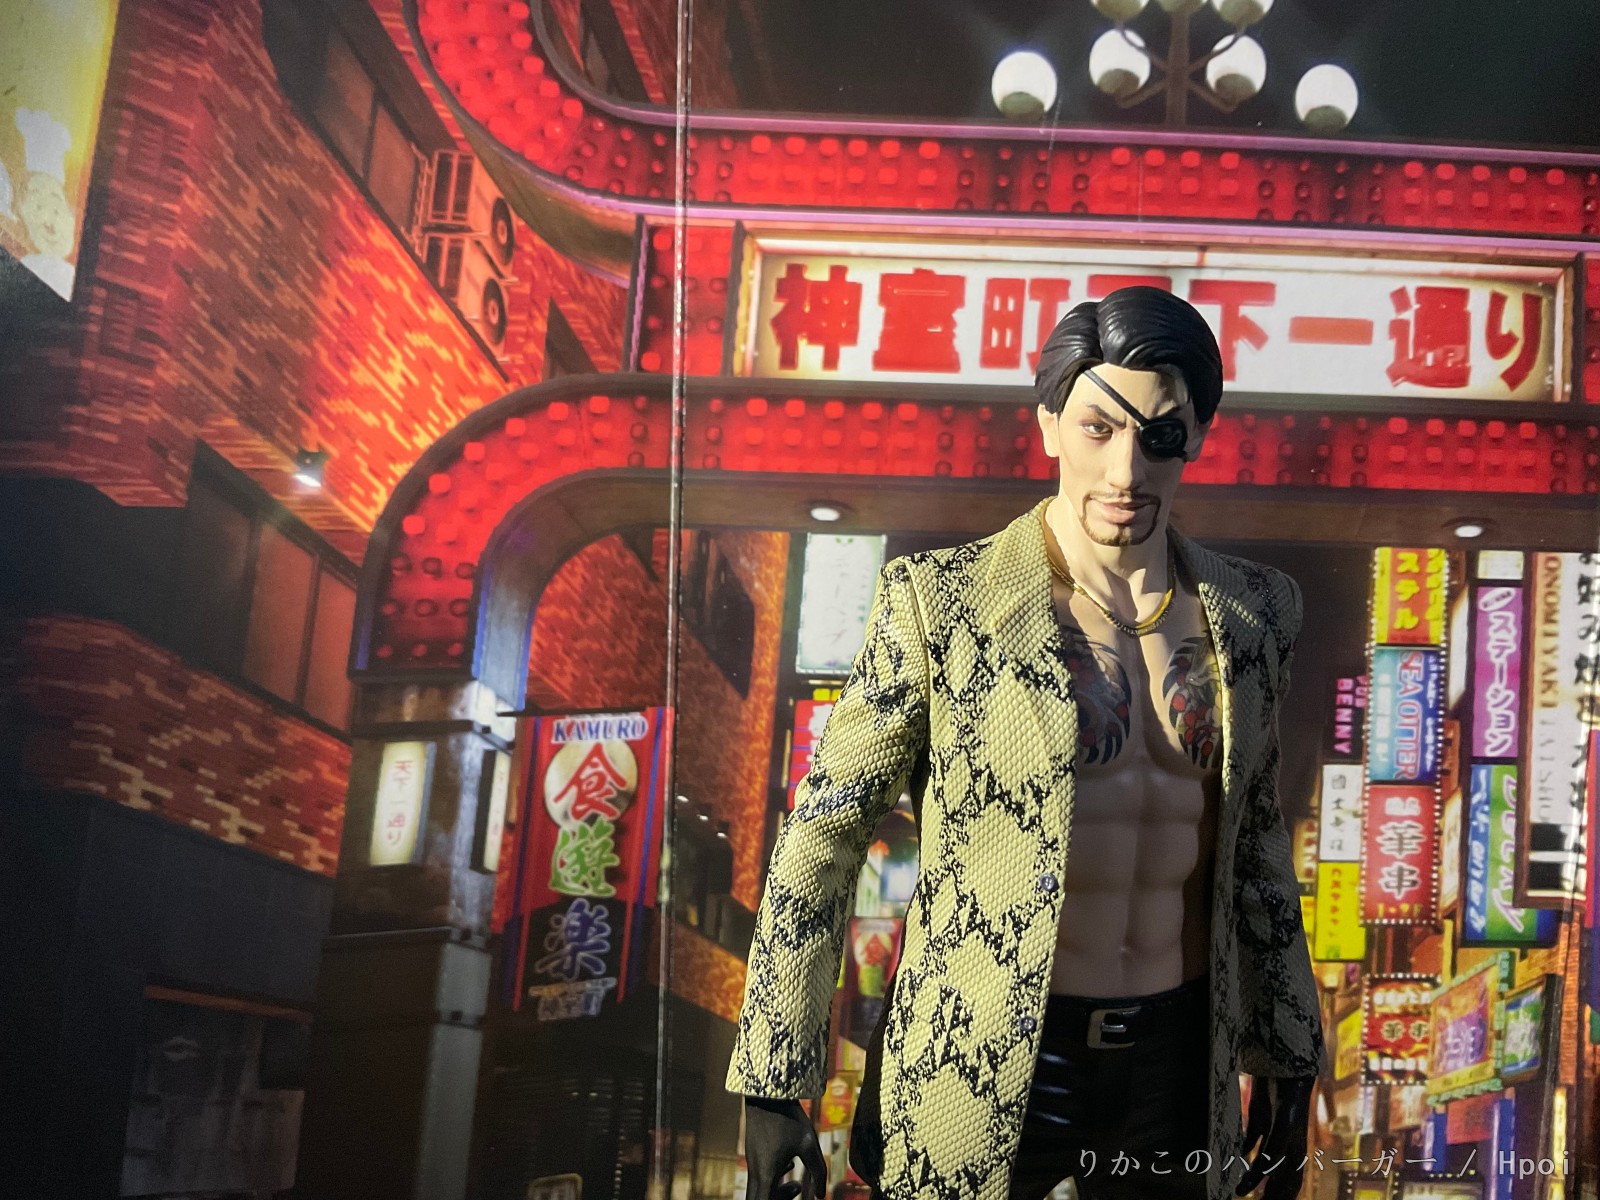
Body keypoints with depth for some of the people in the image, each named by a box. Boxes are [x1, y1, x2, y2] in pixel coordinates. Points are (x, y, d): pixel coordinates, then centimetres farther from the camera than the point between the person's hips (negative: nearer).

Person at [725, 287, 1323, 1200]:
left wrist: (1288, 1059, 16)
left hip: (1178, 1061, 4)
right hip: (982, 1061, -3)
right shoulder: (944, 601, -11)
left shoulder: (1253, 612, 2)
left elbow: (1256, 846, 12)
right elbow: (823, 837, -8)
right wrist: (775, 1083, -9)